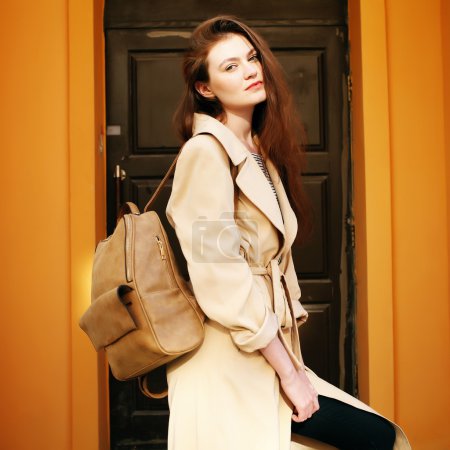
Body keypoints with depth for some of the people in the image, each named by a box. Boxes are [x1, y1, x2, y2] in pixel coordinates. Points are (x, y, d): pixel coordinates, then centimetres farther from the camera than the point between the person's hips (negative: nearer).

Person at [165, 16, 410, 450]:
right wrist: (289, 371, -13)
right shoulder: (205, 152, -13)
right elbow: (222, 282, -19)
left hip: (270, 353, 8)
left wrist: (290, 363, 5)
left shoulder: (261, 153, 14)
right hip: (231, 368, -8)